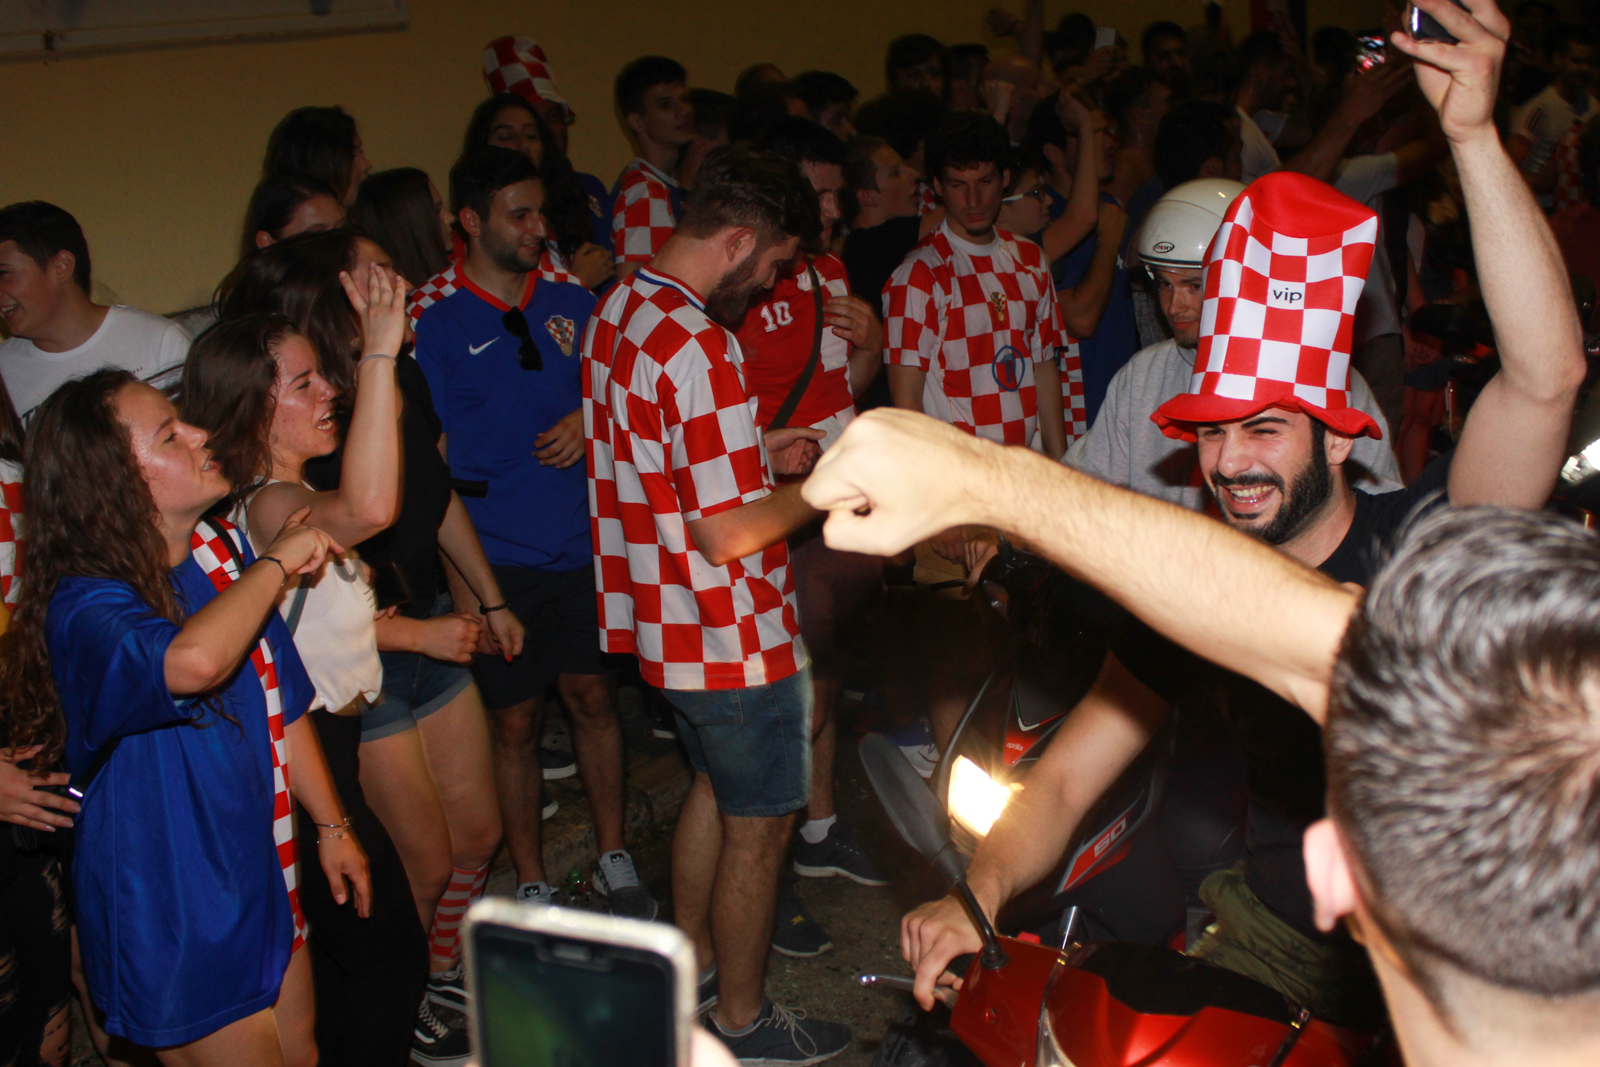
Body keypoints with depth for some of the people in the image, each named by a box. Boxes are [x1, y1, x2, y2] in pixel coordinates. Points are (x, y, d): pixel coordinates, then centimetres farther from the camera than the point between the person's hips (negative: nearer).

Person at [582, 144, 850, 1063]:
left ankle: (693, 959, 43)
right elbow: (727, 533, -28)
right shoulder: (697, 346, -27)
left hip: (667, 623, 10)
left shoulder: (618, 313, 4)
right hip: (734, 638, -10)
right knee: (758, 827, 8)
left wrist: (760, 453, 11)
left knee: (716, 786, 28)